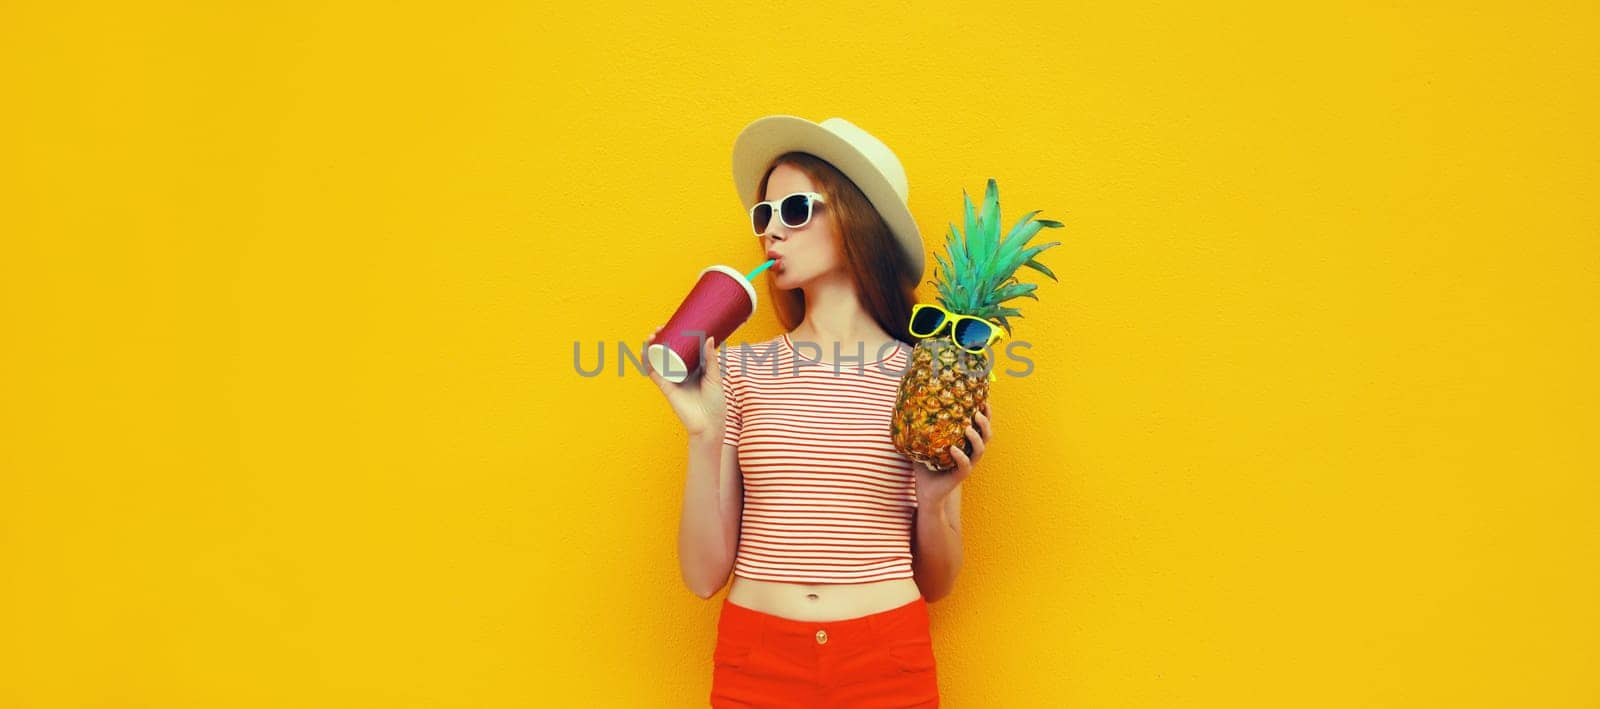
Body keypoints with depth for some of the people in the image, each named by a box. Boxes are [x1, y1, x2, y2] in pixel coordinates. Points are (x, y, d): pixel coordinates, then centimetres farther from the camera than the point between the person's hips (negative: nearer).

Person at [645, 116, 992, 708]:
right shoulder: (740, 371, 1)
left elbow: (936, 585, 6)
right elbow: (705, 575, -2)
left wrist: (934, 502, -12)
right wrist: (703, 436, -12)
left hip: (889, 661, 0)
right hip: (755, 658, 1)